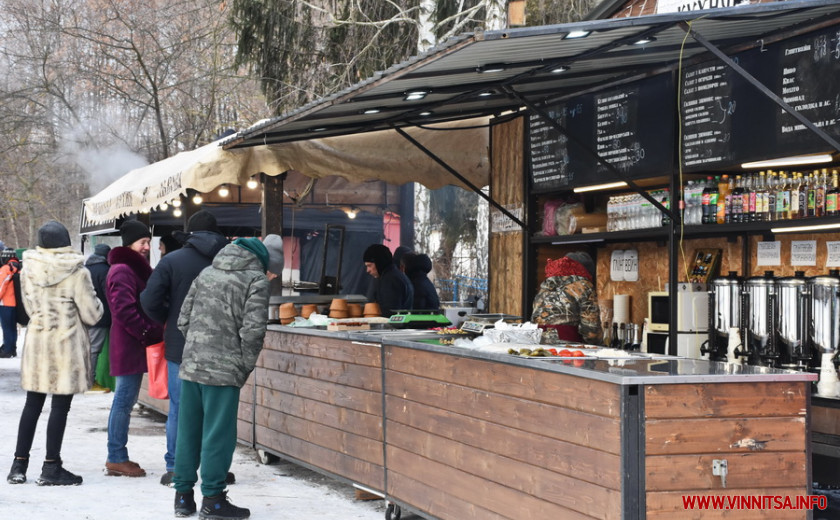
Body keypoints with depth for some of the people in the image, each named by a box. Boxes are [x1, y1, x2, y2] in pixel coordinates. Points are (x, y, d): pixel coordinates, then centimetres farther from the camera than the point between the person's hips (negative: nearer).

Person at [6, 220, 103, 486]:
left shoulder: (28, 271, 1)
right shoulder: (77, 273, -12)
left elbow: (29, 307, 11)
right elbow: (92, 315, -8)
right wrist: (95, 301, 11)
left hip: (36, 341, 4)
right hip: (66, 344, -4)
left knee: (32, 404, 12)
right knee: (60, 406, 2)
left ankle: (19, 464, 15)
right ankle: (51, 467, 5)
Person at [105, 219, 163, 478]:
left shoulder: (136, 268, 20)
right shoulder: (122, 271, -14)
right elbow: (125, 310, -21)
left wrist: (153, 331, 10)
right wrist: (150, 333, -17)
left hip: (136, 344, 10)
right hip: (130, 346, -10)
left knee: (125, 400, 13)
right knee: (124, 400, -6)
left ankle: (116, 457, 19)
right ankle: (116, 458, -2)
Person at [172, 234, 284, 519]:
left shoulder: (207, 272, 14)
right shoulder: (256, 280, -5)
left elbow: (183, 319, 14)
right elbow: (252, 331, -13)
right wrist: (245, 367, -1)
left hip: (190, 367, 6)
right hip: (223, 371, -6)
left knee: (188, 431, 13)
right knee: (218, 435, 1)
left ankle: (183, 495, 20)